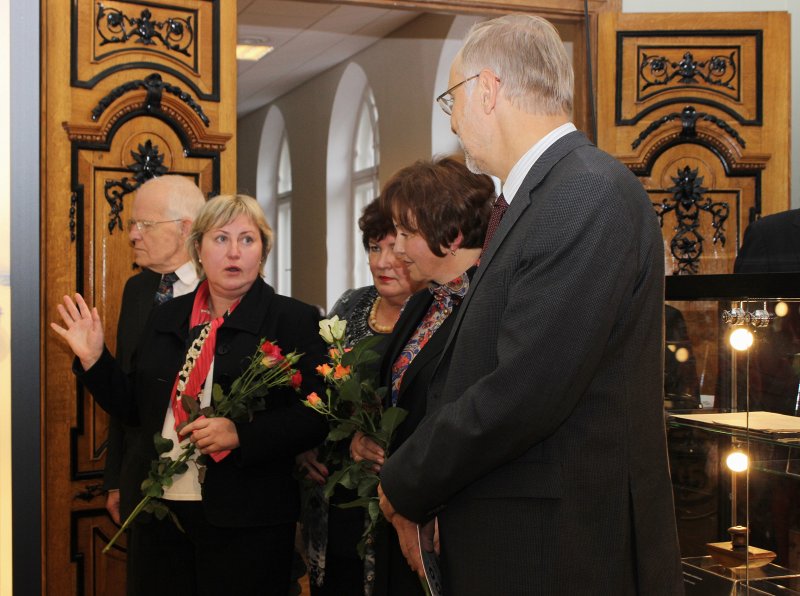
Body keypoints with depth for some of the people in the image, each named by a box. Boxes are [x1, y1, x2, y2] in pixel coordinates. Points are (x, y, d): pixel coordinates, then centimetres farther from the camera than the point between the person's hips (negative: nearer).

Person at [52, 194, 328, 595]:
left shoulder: (294, 320, -4)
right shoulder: (166, 318, 11)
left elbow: (316, 416, -10)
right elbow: (136, 408, 15)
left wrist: (241, 434, -21)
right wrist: (94, 360, 3)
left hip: (245, 521, -4)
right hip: (158, 514, 4)